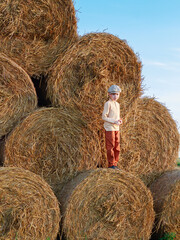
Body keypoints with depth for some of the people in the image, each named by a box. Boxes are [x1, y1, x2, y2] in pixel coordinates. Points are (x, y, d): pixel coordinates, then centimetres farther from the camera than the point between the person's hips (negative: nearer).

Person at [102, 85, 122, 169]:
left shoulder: (117, 104, 15)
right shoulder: (108, 103, -9)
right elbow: (104, 117, -13)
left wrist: (120, 120, 2)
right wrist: (114, 121, -19)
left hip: (116, 128, 8)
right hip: (109, 128, -8)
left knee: (117, 147, 9)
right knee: (110, 147, -5)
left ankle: (115, 164, 16)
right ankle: (111, 165, 2)